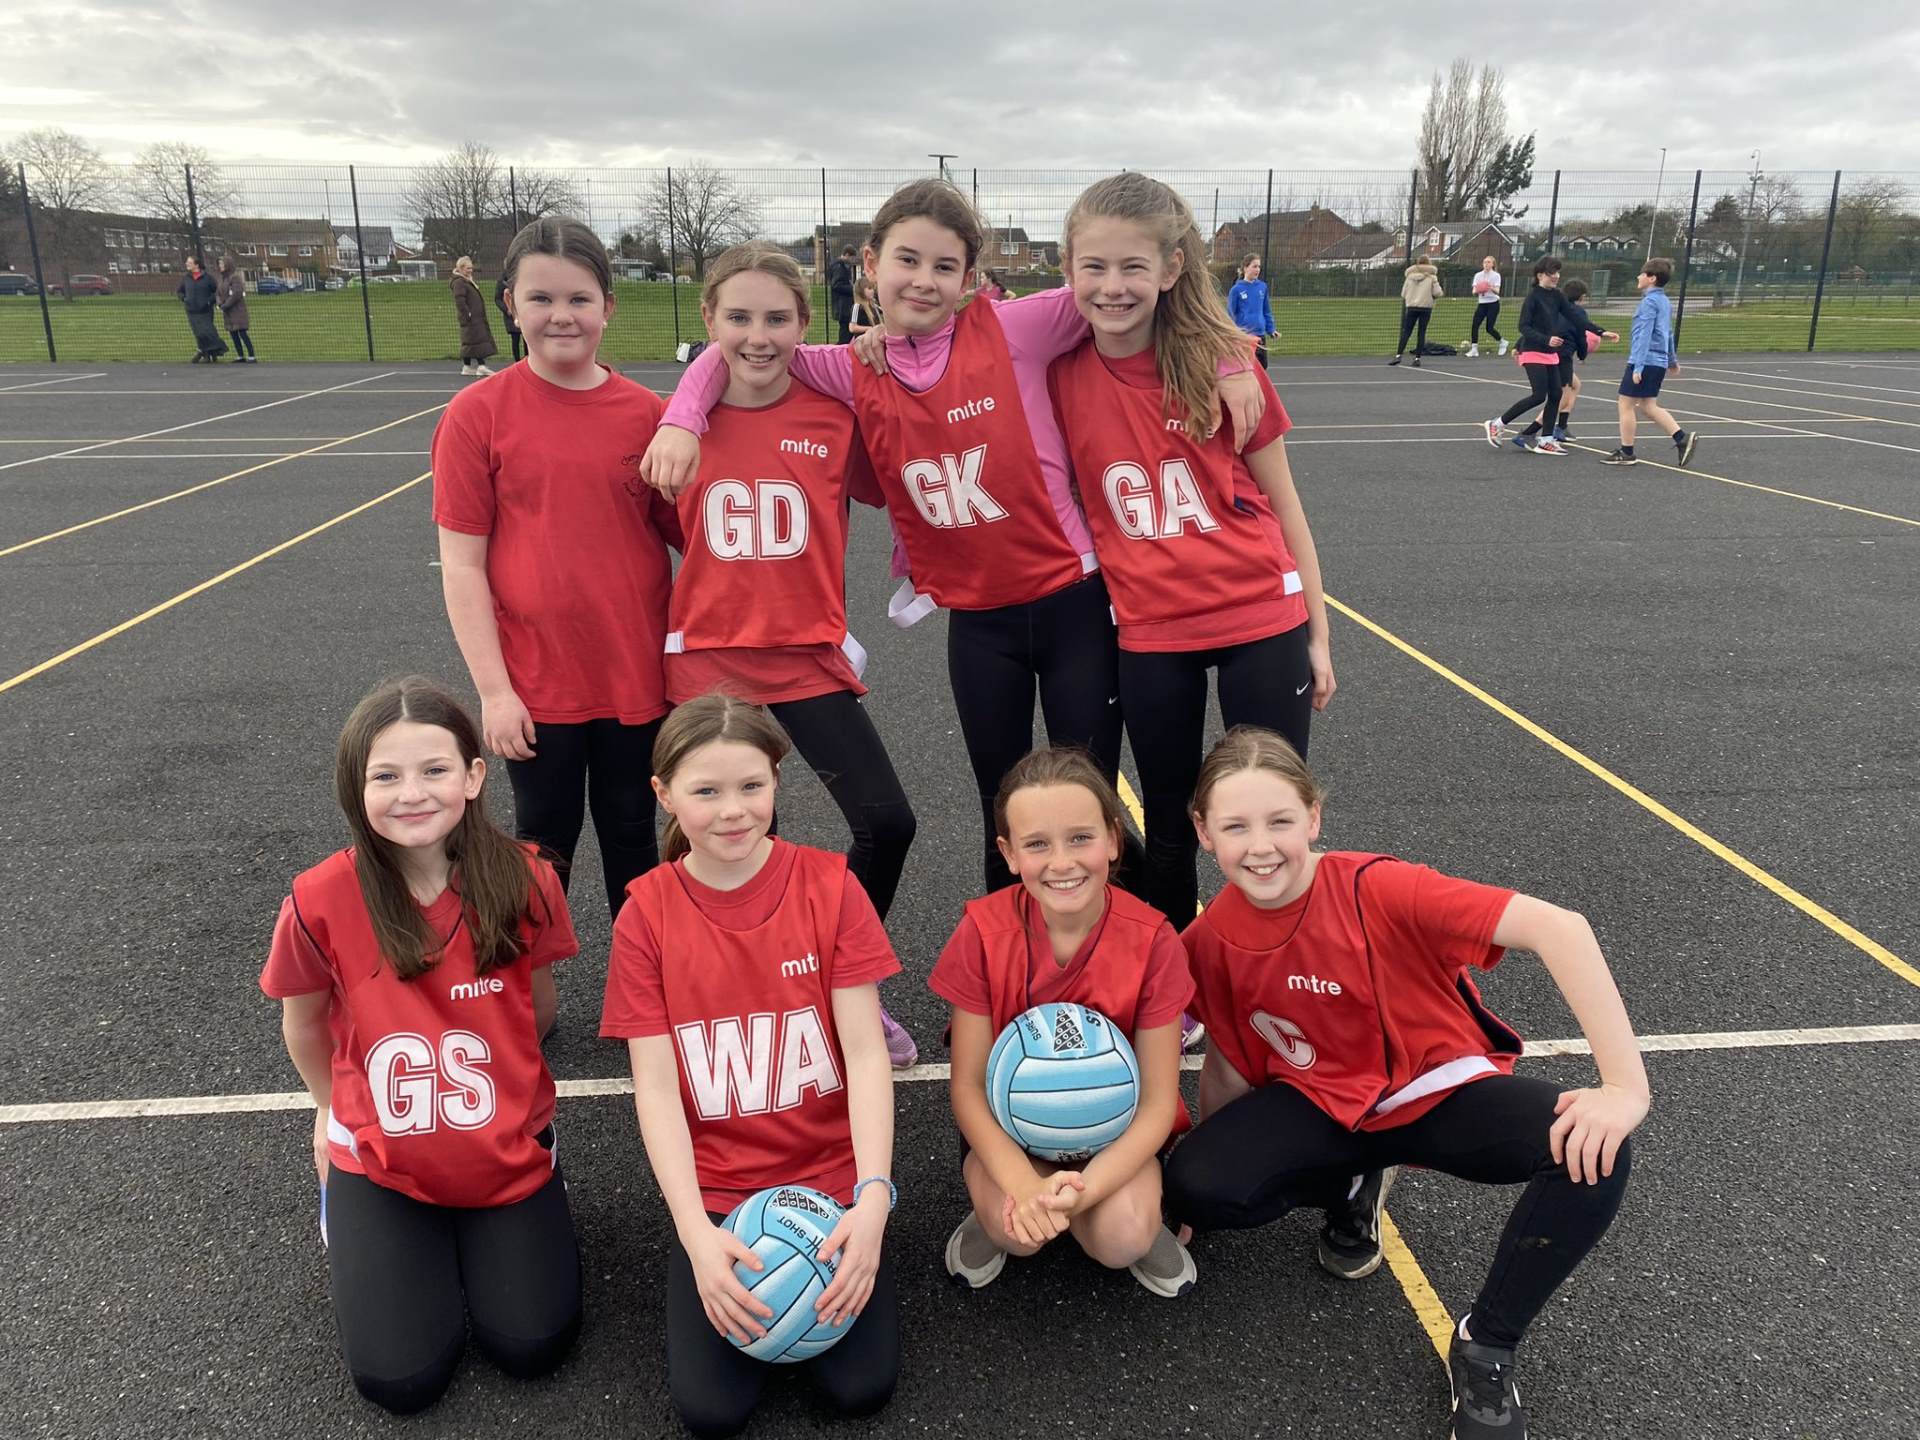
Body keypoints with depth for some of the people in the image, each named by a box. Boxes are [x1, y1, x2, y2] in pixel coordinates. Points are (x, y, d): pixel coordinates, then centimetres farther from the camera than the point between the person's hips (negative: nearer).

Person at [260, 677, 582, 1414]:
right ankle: (343, 1205, 22)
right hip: (382, 1163, 0)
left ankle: (475, 1232, 24)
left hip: (509, 1152, 1)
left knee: (532, 1347, -5)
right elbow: (304, 1026, 2)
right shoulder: (321, 901, -20)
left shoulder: (524, 882, -17)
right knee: (402, 1380, -4)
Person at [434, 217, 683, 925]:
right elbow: (462, 563, -6)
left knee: (633, 839, 18)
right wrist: (493, 688, -9)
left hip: (637, 675, 2)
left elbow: (684, 533, 7)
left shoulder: (648, 413, -2)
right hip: (537, 682, -2)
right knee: (544, 844, 14)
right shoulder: (477, 413, -7)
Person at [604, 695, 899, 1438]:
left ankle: (816, 1253, 19)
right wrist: (697, 1232, -22)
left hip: (830, 1172, 0)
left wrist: (872, 1196, -24)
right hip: (716, 1184, 1)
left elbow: (866, 1052, -12)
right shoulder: (646, 915, -9)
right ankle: (729, 1248, 18)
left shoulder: (829, 886, -10)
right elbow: (655, 1086, -11)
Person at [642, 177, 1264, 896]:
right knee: (1004, 818, 14)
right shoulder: (855, 373, 0)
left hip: (1071, 598, -2)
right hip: (976, 620, 2)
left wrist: (1226, 364, -9)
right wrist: (681, 421, -11)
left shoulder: (1010, 329, -9)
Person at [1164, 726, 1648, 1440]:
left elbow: (1558, 926, -35)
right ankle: (1350, 1186, 10)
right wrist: (1214, 1152, 4)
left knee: (1593, 1156, -30)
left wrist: (1625, 1086, -38)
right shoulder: (1211, 938, -13)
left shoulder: (1377, 889, -27)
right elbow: (1229, 1061, 3)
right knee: (1196, 1187, -24)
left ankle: (1485, 1345, -6)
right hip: (1320, 1102, 2)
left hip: (1441, 1091, -2)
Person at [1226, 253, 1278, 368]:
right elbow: (1230, 314, -4)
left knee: (1262, 367, 11)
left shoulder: (1262, 286, 5)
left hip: (1260, 335, 4)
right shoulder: (1236, 289, -7)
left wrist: (1271, 329, 9)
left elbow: (1267, 311, 13)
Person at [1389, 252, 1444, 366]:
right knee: (1421, 333, 3)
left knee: (1406, 331, 3)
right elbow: (1437, 293, -7)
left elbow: (1403, 293, 7)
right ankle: (1417, 358, -1)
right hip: (1426, 307, -1)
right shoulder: (1432, 277, 0)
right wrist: (1442, 293, 15)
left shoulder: (1410, 276, 5)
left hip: (1411, 307, 1)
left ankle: (1398, 355, -9)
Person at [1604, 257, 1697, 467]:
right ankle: (1682, 438, 4)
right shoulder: (1665, 301, 15)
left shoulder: (1650, 302, -13)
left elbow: (1644, 335, -19)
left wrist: (1638, 366, -23)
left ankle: (1626, 453, 4)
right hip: (1658, 362, 9)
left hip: (1645, 361, -9)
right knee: (1648, 406, 13)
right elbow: (1668, 333, 26)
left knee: (1626, 403, 0)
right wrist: (1672, 360, 36)